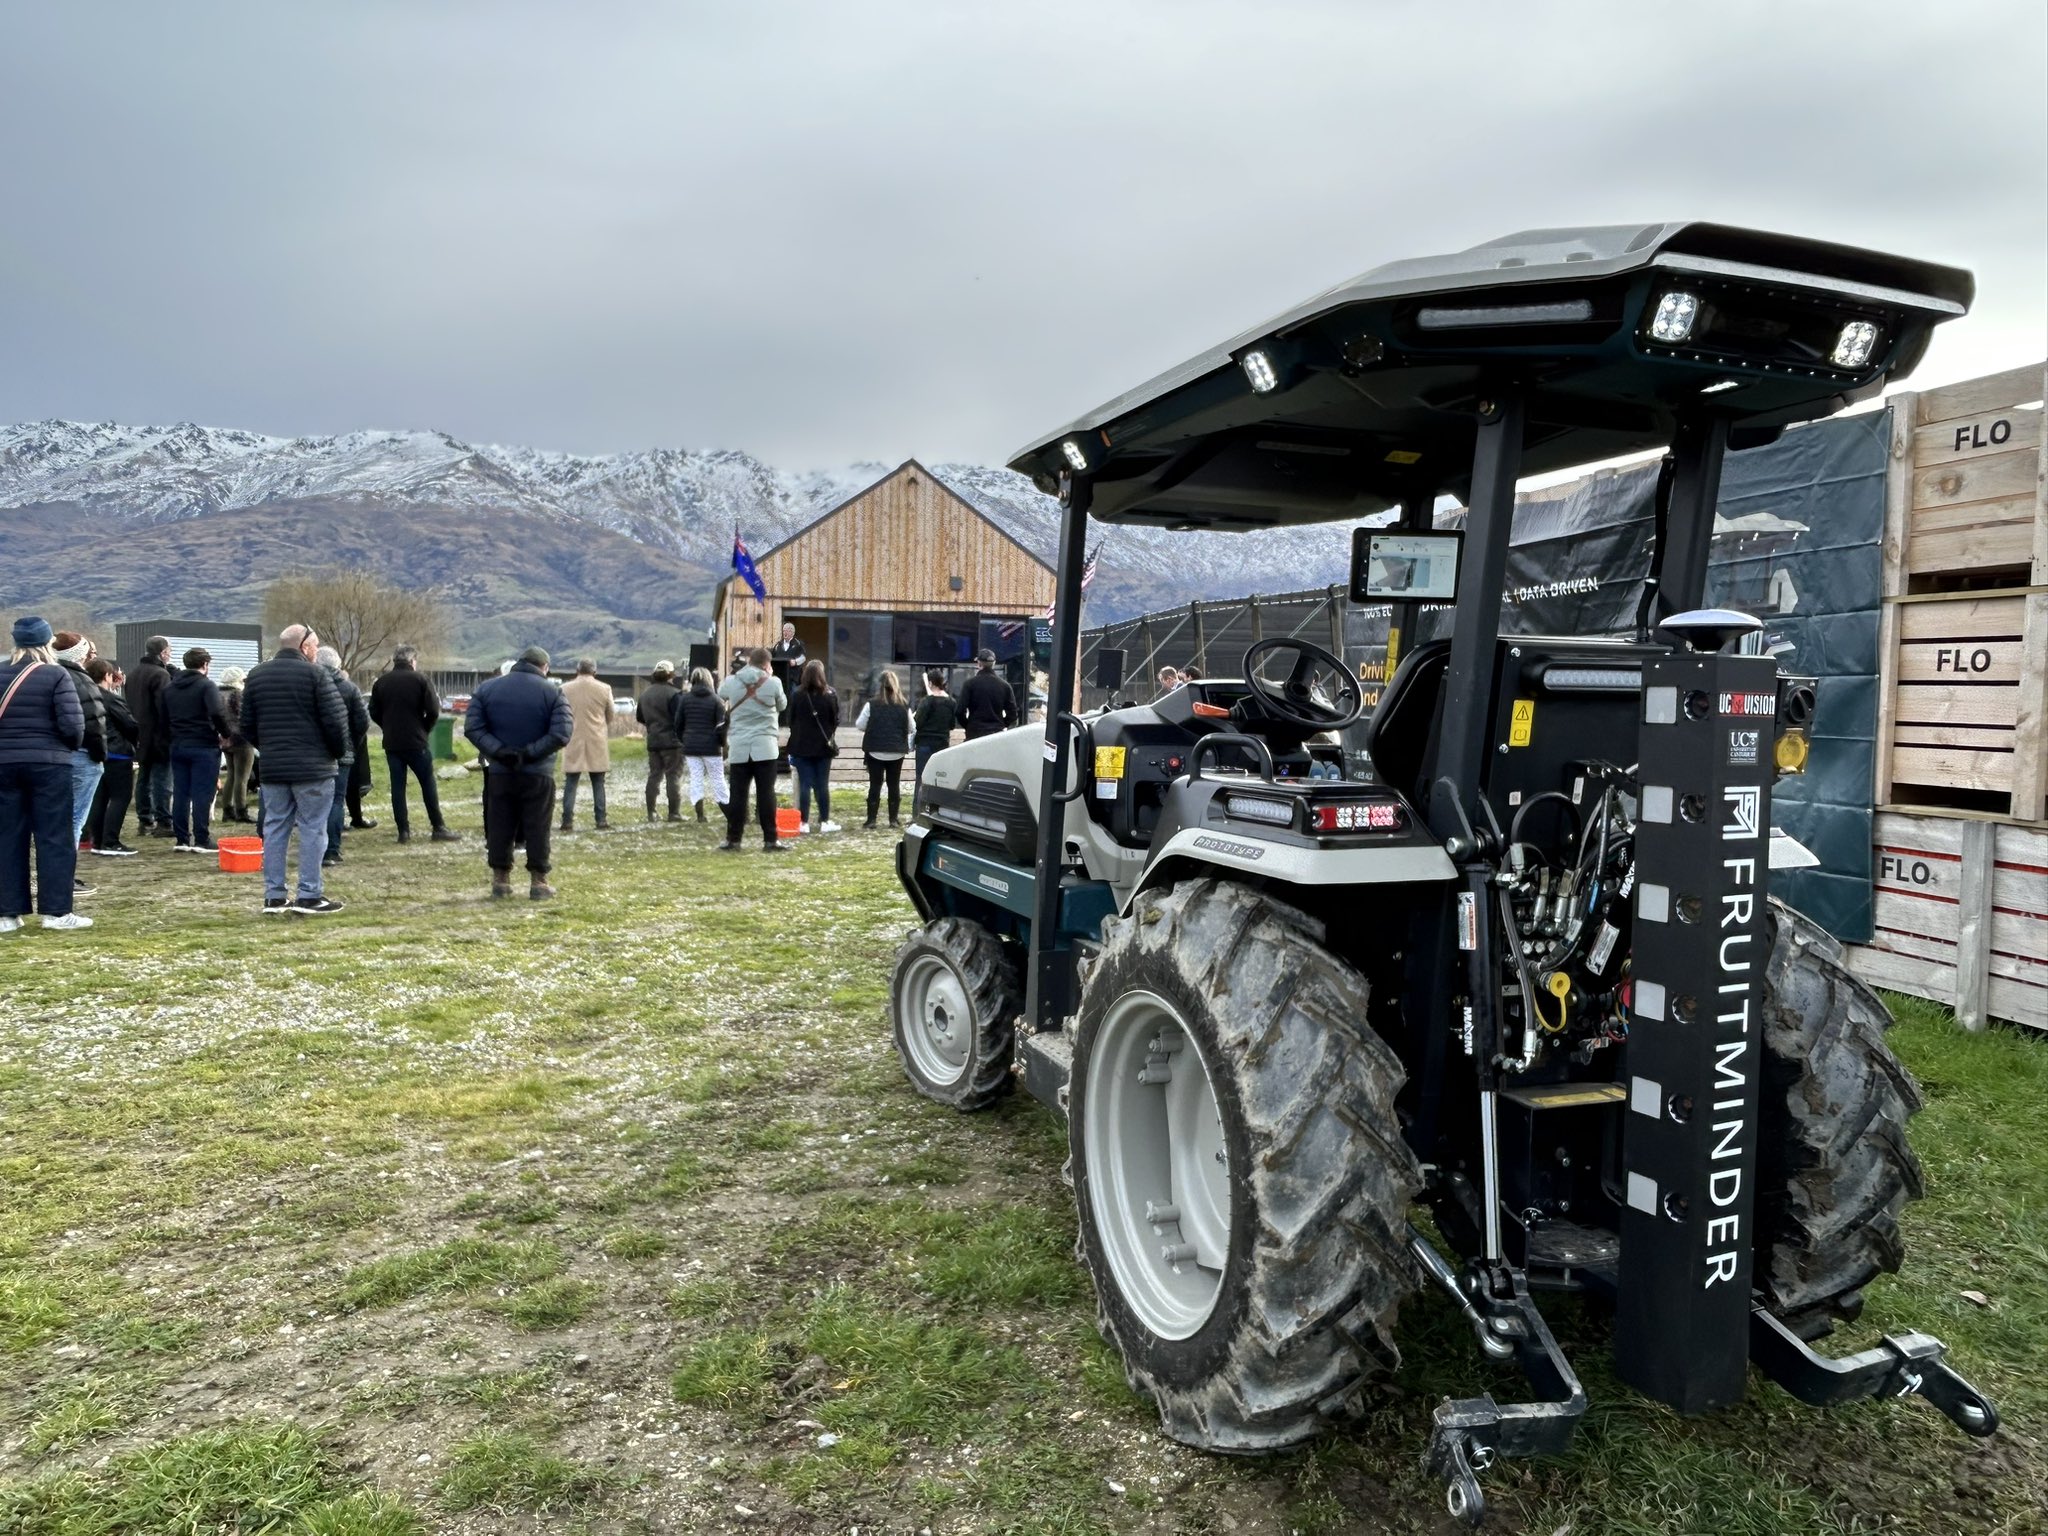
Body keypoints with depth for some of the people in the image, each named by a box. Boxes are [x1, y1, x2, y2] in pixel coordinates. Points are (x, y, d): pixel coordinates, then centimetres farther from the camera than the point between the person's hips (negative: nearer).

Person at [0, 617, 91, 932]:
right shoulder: (55, 675, -7)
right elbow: (72, 723, -14)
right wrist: (74, 745, 6)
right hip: (48, 764, -4)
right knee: (54, 837, 1)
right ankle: (56, 910, 1)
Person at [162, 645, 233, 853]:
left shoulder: (168, 687, 12)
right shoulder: (207, 685, -9)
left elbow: (162, 719, 14)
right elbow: (217, 713, -23)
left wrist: (171, 739, 21)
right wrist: (227, 734, -9)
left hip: (178, 746, 6)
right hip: (204, 747, -6)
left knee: (180, 794, 9)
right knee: (202, 794, -4)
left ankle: (181, 840, 11)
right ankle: (201, 840, -4)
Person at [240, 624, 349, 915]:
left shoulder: (255, 676, 11)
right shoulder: (315, 674, -8)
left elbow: (247, 726, 12)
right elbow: (336, 720, -12)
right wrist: (337, 752, 4)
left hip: (272, 768, 6)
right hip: (312, 768, -6)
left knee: (275, 828, 10)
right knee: (312, 830, -1)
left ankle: (273, 896, 12)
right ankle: (309, 896, -1)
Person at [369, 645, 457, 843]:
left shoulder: (381, 682, 5)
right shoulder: (420, 679, -7)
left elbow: (374, 713, 6)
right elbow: (433, 711, -11)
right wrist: (424, 729, 5)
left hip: (391, 743, 4)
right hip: (416, 742, -4)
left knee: (397, 786, 7)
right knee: (428, 784, 4)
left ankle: (403, 830, 6)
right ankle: (438, 828, 4)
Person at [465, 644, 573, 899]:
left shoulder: (487, 689, 5)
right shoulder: (553, 692, -4)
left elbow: (472, 728, -4)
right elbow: (562, 733, -15)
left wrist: (499, 752, -11)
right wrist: (530, 753, -14)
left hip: (499, 773, 2)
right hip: (538, 774, -2)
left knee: (499, 828, 10)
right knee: (537, 829, 5)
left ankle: (500, 880, 14)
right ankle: (538, 882, 9)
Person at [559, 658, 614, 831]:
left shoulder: (565, 689, -3)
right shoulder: (604, 689, -4)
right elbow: (610, 716, 6)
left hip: (573, 742, 0)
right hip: (597, 743, 0)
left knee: (570, 784, 4)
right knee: (598, 783, 7)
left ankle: (567, 821, 0)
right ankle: (601, 820, 5)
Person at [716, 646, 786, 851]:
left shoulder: (730, 682, 2)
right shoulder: (773, 683, -4)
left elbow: (719, 698, 22)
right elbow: (782, 706, 14)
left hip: (739, 747, 2)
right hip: (765, 746, -2)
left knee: (738, 794, 5)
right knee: (766, 793, 1)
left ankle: (733, 840, 7)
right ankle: (770, 840, 1)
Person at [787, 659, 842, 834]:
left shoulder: (798, 694, -5)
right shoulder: (830, 694, -5)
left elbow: (791, 720, 0)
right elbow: (835, 720, 0)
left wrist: (797, 736, 13)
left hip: (802, 746, 0)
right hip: (823, 746, 0)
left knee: (804, 785, 2)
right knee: (822, 785, 6)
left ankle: (804, 821, 1)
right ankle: (824, 821, 8)